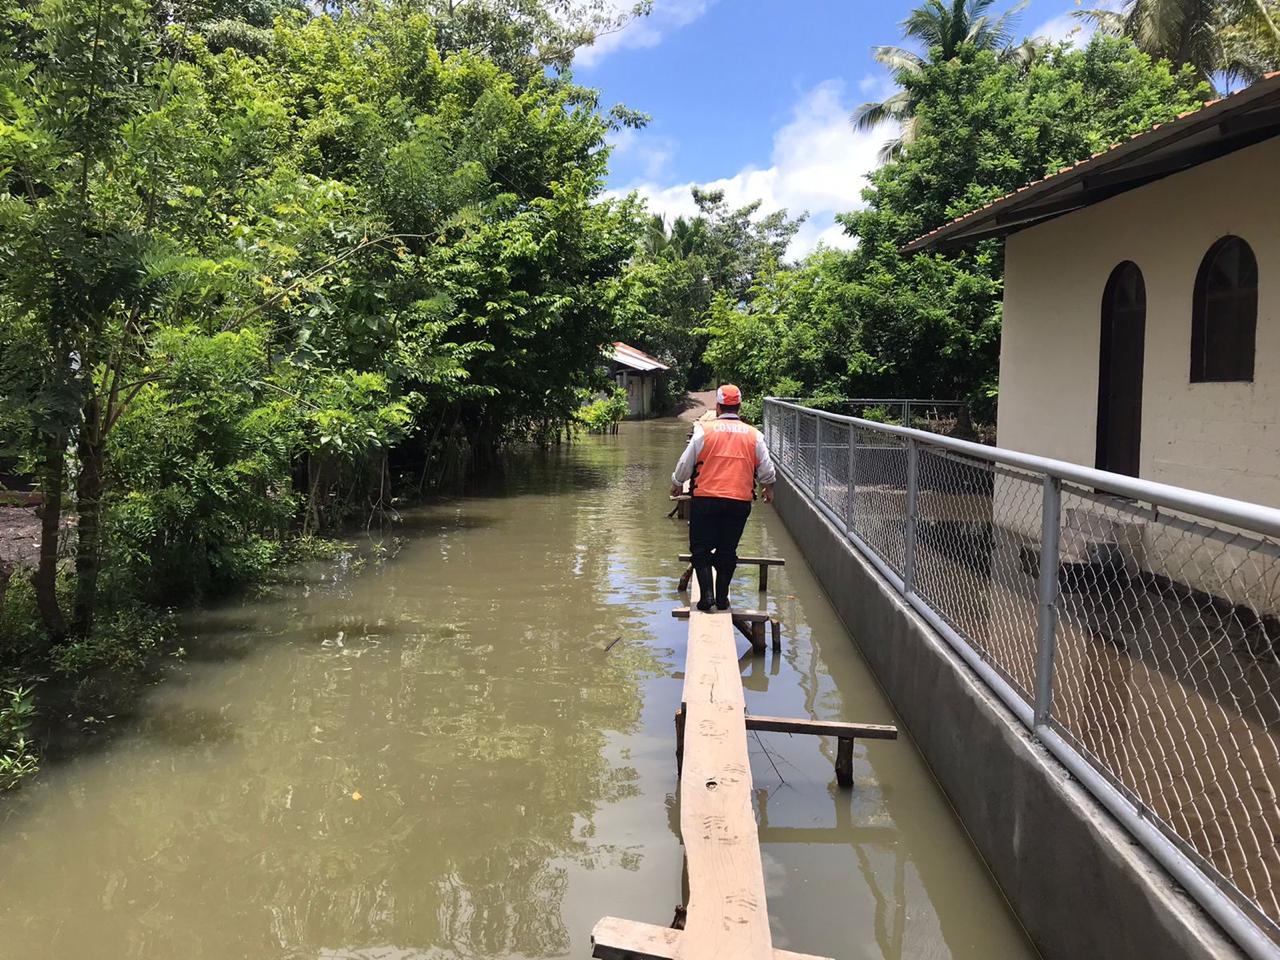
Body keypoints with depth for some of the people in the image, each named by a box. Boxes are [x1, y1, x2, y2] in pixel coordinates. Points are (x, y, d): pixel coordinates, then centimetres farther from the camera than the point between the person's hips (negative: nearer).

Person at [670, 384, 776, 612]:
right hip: (740, 501, 3)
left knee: (701, 548, 6)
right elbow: (766, 470, 11)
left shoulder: (704, 430, -3)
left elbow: (686, 463, 2)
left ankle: (707, 594, -5)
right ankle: (722, 598, 14)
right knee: (727, 551, 11)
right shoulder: (754, 435, 5)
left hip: (705, 499, -2)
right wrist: (768, 489, 31)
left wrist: (677, 483, 20)